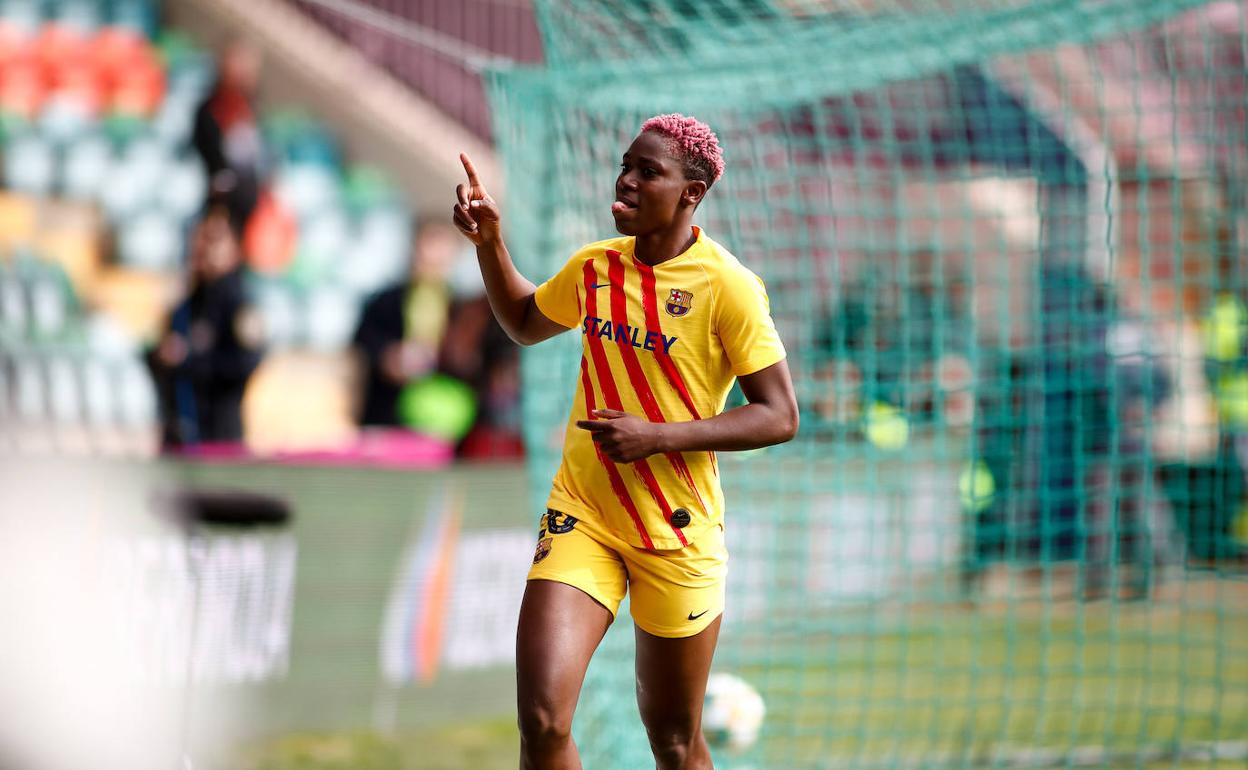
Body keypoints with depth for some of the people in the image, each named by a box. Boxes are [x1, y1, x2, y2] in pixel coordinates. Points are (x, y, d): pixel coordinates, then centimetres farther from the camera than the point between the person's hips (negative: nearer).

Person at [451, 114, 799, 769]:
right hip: (580, 515, 3)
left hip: (678, 536, -3)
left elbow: (780, 416, -12)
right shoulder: (593, 267, 5)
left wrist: (658, 436, -20)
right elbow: (524, 322, 26)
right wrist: (489, 241, 10)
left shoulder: (726, 287, -11)